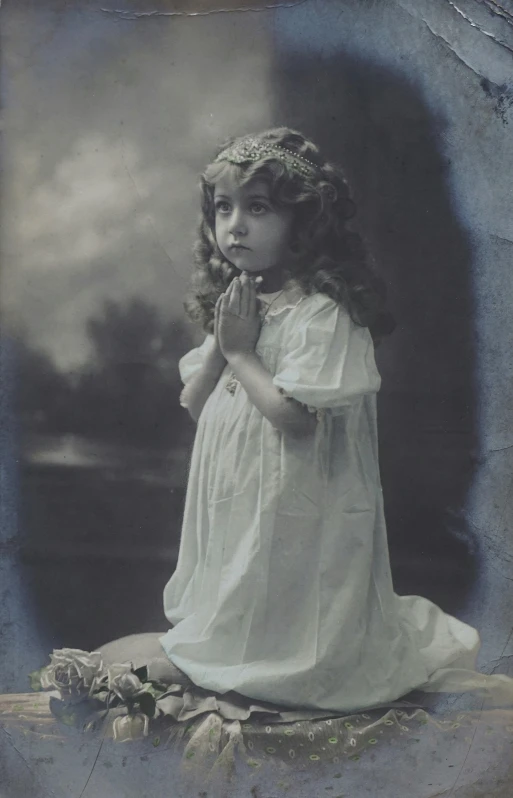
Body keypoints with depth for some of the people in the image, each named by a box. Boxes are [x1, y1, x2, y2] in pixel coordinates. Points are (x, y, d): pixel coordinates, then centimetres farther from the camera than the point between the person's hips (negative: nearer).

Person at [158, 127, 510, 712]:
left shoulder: (323, 312, -20)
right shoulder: (233, 302, 6)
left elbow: (293, 417, -26)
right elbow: (193, 405, 6)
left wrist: (240, 352, -17)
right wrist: (220, 345, -10)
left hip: (295, 508, -7)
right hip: (235, 501, 8)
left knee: (285, 636, 7)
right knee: (236, 614, 20)